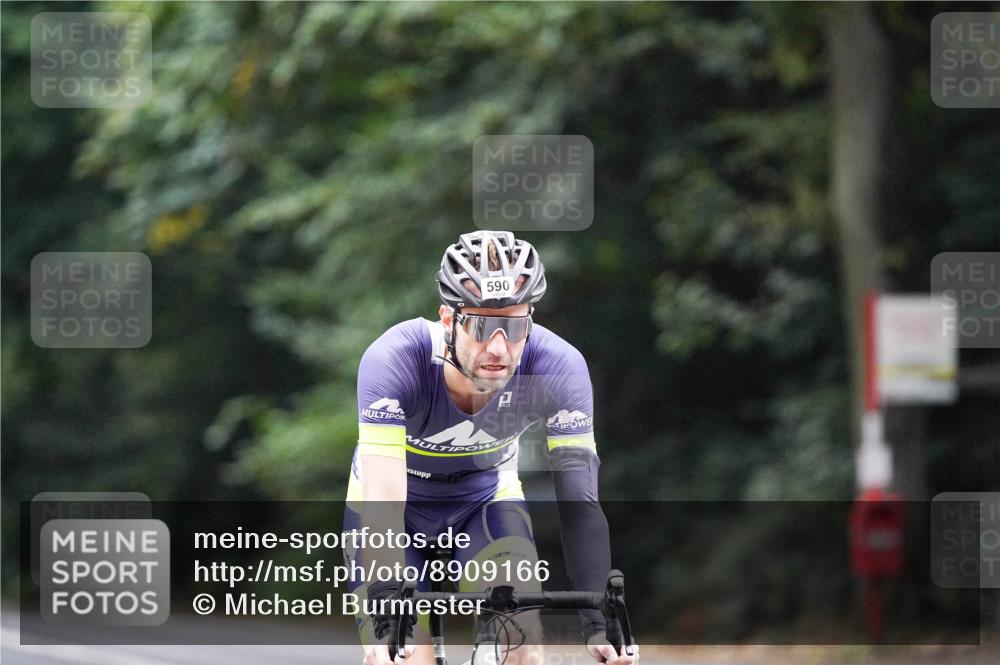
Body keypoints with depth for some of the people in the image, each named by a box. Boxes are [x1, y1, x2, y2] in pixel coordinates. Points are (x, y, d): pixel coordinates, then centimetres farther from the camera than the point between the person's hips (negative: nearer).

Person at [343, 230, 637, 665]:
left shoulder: (557, 367, -30)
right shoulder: (395, 360, -36)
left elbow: (578, 500, -31)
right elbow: (383, 502, -43)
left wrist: (599, 622, -42)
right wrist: (385, 620, -54)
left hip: (486, 499, 2)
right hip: (395, 507, -2)